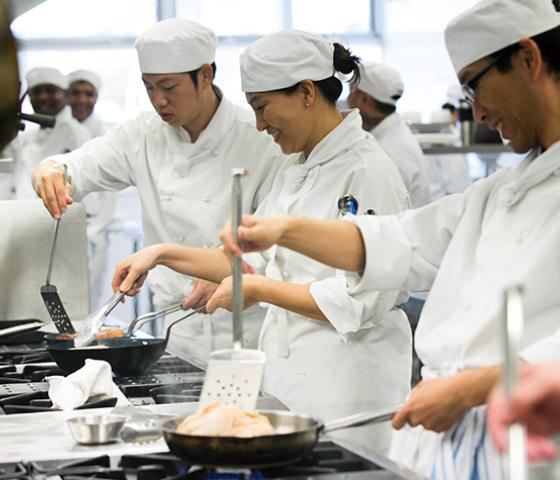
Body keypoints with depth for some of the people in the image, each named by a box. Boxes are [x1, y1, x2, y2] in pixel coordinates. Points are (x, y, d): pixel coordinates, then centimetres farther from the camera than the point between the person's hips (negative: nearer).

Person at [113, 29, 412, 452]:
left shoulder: (367, 172, -16)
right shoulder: (297, 170, 13)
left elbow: (360, 303, -20)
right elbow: (257, 259, 20)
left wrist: (259, 289, -13)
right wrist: (164, 254, 13)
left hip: (346, 382, -8)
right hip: (289, 368, 8)